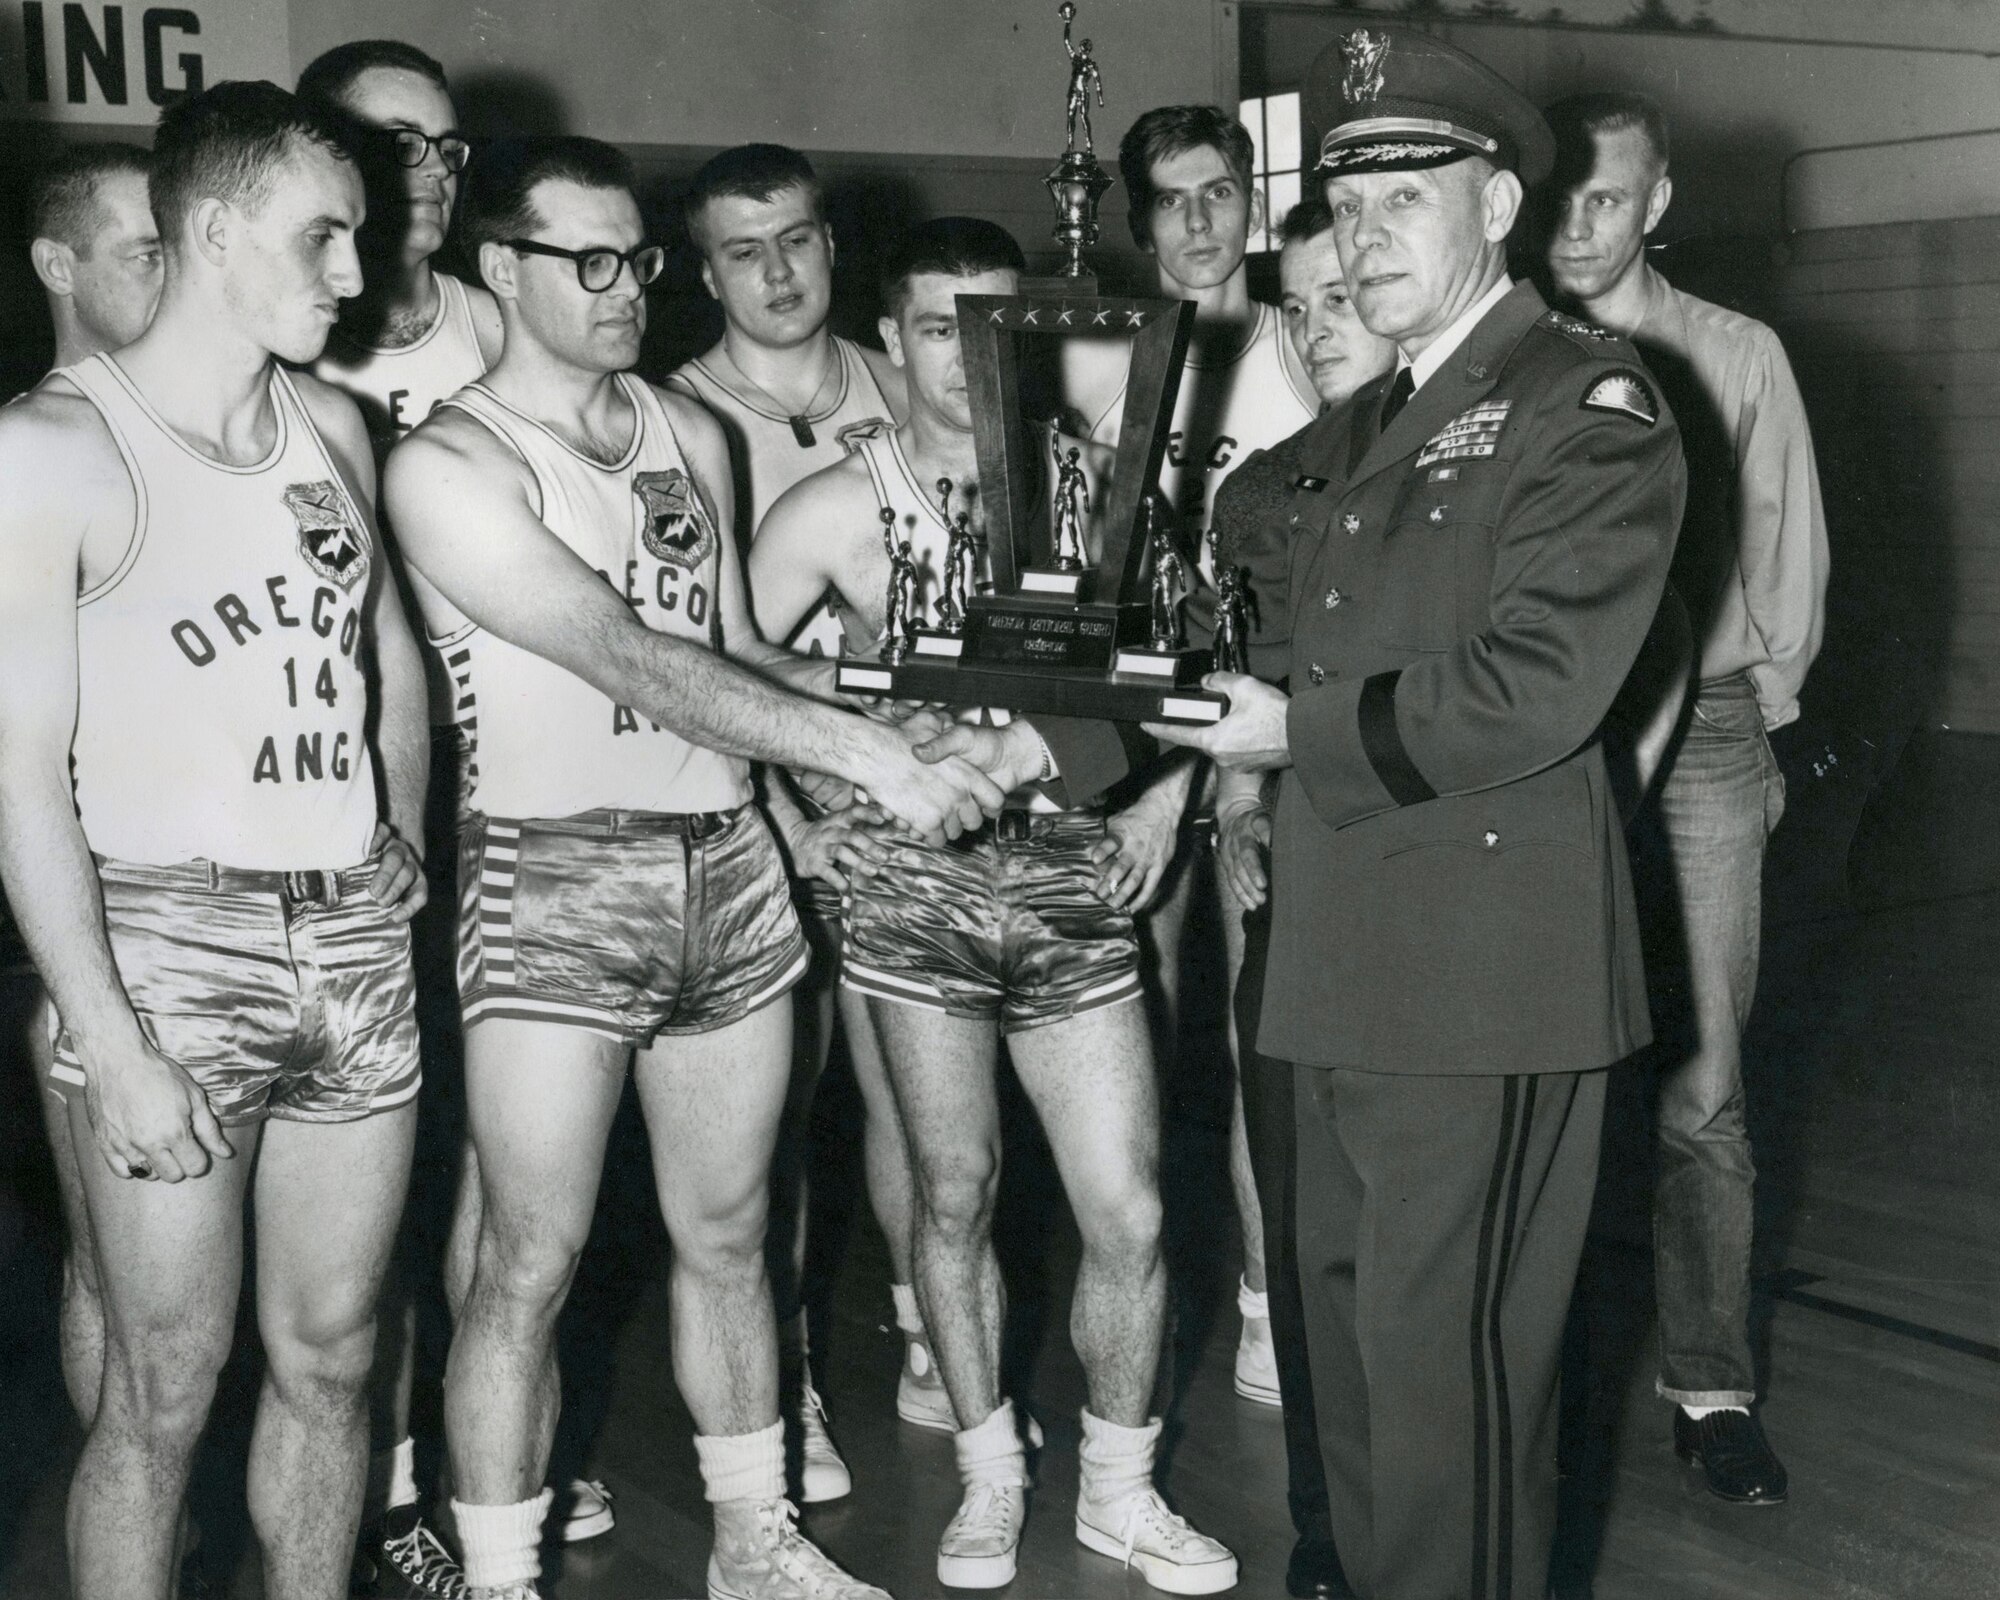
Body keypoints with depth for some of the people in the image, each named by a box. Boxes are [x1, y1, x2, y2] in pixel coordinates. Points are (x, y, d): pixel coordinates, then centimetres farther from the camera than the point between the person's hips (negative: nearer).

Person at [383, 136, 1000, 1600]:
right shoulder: (451, 465, -10)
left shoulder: (691, 434, 12)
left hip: (728, 861, 6)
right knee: (531, 1265, 0)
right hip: (556, 879, -6)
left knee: (728, 1232, 15)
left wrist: (921, 732, 4)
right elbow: (628, 662, -20)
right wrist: (864, 752, -25)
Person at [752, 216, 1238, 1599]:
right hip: (915, 878, -1)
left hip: (1076, 874, 1)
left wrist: (1158, 810, 2)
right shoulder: (838, 508, -3)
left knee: (1130, 1214, -1)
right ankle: (991, 1474, 28)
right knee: (957, 1197, 8)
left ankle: (1120, 1489, 20)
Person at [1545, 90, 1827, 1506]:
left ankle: (1710, 1383, 12)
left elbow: (1789, 557, 11)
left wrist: (1754, 715, 10)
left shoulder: (1736, 358, 5)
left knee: (1698, 1084, 1)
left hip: (1694, 744, 0)